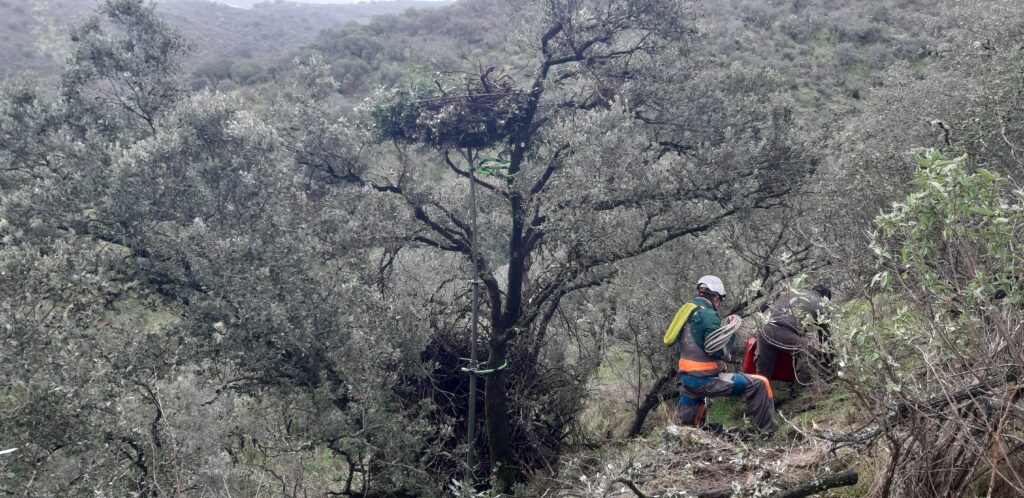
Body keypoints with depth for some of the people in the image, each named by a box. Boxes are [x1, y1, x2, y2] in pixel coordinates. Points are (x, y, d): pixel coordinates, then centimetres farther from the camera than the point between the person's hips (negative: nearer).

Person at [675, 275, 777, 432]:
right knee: (759, 384, -6)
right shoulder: (708, 315, -14)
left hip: (686, 378, 9)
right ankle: (768, 433, -4)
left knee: (685, 424, 24)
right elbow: (717, 351, -17)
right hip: (705, 380, -9)